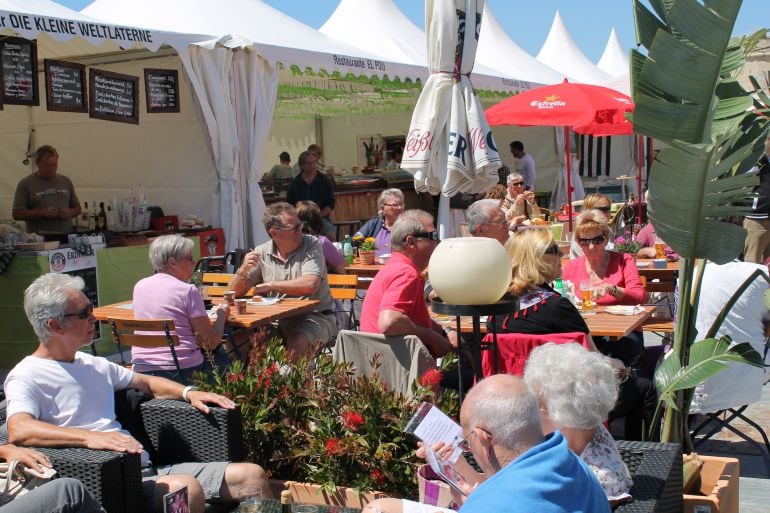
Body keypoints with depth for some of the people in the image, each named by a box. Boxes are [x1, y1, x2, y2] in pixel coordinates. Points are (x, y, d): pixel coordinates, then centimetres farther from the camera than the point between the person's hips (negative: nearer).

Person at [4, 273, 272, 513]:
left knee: (252, 475, -5)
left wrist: (189, 392, 12)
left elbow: (147, 382, 32)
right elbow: (18, 431, -24)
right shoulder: (26, 377, -4)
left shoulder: (93, 364, 21)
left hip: (146, 468, 8)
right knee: (186, 487, -36)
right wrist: (89, 437, -38)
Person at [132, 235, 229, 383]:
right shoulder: (188, 290, -11)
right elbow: (211, 343, -9)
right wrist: (222, 314, 9)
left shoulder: (139, 286, 7)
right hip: (182, 371, -6)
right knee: (225, 361, 23)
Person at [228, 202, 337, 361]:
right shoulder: (261, 253, 2)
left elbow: (310, 285, -22)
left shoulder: (311, 245, -6)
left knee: (297, 342, -33)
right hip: (278, 320, 3)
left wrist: (268, 285, -13)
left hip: (315, 316, -3)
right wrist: (243, 270, -19)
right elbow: (234, 292, 3)